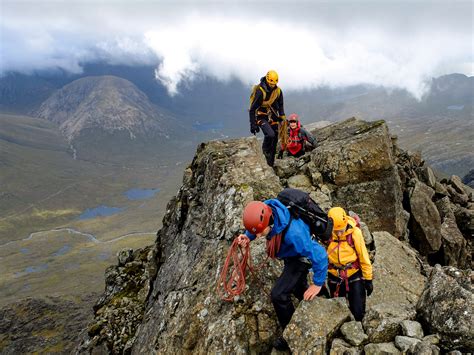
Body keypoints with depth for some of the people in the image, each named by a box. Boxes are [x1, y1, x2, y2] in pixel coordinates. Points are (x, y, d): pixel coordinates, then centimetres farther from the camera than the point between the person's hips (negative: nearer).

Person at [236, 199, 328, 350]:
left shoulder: (293, 233, -47)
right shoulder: (264, 212, -28)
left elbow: (319, 255, -36)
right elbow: (254, 228, -2)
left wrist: (318, 284, -25)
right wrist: (247, 237, -22)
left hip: (300, 257, -7)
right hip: (289, 255, 7)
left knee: (278, 294, -16)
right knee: (298, 288, 28)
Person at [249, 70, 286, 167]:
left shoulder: (278, 91, -4)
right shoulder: (260, 92, -22)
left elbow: (280, 106, 12)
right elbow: (252, 109, -18)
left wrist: (283, 118, 7)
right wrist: (253, 124, -18)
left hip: (272, 117, 6)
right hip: (261, 117, -6)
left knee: (275, 138, 6)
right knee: (270, 134, -27)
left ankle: (271, 161, 22)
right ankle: (265, 149, 4)